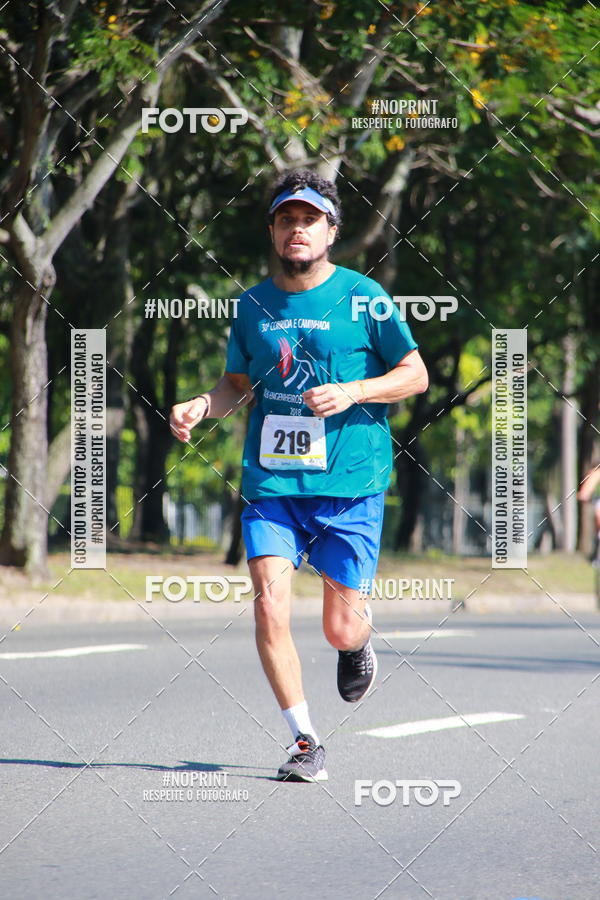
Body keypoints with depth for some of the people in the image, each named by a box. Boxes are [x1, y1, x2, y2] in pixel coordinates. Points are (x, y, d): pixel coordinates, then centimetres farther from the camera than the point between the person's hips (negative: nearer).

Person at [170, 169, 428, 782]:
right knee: (270, 606, -13)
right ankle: (304, 741, 1)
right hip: (270, 483, 3)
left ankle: (358, 643, 40)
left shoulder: (363, 297, -2)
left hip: (349, 483, -2)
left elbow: (415, 374, 3)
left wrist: (352, 392, -13)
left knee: (340, 628, 0)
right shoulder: (253, 305, 9)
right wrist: (200, 407, -1)